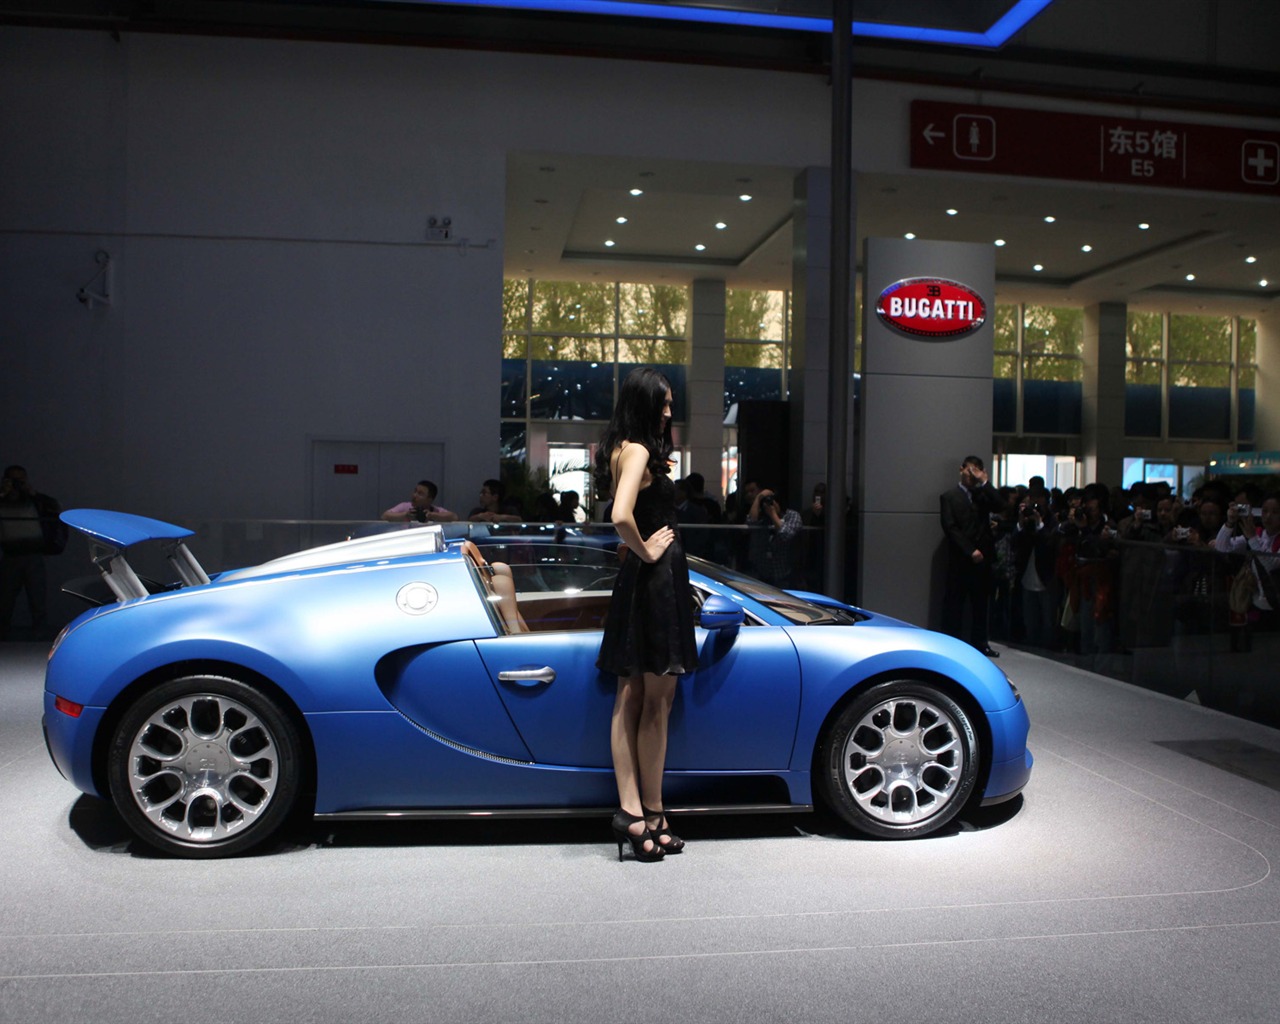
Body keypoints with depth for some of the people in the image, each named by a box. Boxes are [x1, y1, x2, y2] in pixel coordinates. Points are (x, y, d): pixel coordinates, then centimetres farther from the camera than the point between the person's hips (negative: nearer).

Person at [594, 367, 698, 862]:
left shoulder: (619, 449, 13)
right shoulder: (638, 451, -16)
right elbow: (621, 516, -30)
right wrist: (645, 550, -16)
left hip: (636, 581, 10)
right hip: (657, 578, -10)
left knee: (631, 698, 9)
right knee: (657, 701, -1)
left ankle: (630, 809, 14)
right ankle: (652, 815, 8)